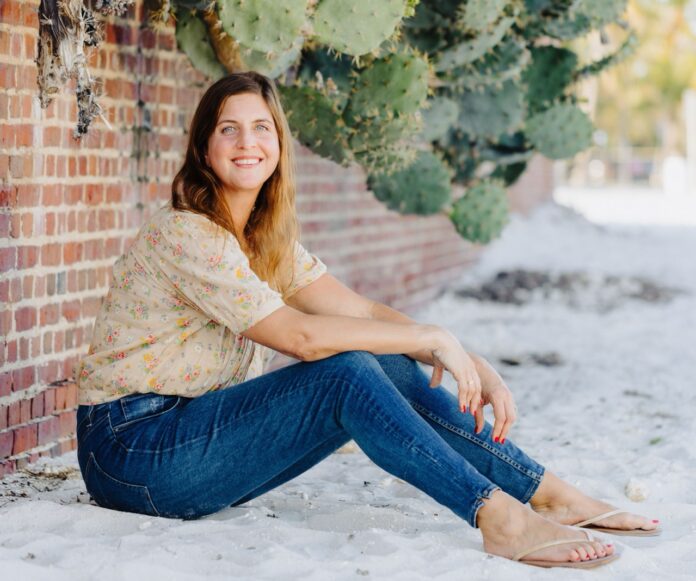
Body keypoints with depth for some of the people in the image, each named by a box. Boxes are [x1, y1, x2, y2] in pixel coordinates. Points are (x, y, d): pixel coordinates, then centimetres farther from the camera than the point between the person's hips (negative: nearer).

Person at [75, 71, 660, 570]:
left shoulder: (270, 238, 10)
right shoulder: (184, 234, -18)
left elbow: (363, 310, 2)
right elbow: (302, 335, -26)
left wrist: (474, 365, -10)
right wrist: (431, 338, -18)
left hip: (201, 424, 7)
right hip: (134, 446, -7)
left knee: (391, 368, -8)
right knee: (348, 373, -25)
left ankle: (551, 494, -3)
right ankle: (500, 519, -28)